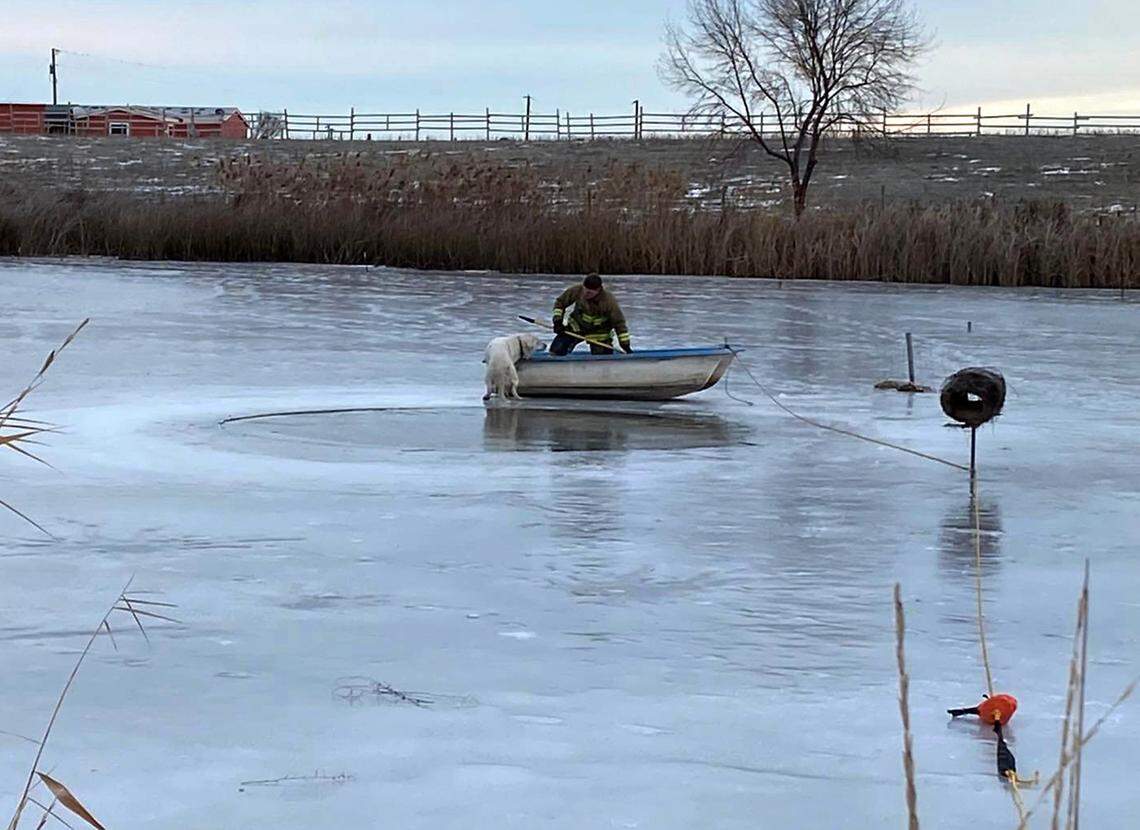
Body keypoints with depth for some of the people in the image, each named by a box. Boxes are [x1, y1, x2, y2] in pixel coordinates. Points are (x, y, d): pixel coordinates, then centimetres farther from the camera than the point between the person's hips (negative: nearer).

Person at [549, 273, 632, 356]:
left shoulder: (609, 301, -27)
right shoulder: (577, 291, -22)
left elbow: (619, 323, -18)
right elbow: (560, 302, -5)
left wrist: (625, 344, -18)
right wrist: (557, 321, -14)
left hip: (599, 335, -2)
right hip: (576, 327, 2)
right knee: (557, 350, -11)